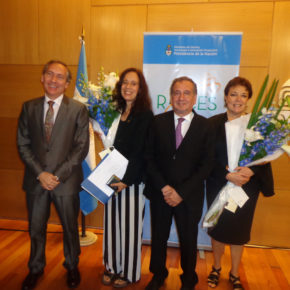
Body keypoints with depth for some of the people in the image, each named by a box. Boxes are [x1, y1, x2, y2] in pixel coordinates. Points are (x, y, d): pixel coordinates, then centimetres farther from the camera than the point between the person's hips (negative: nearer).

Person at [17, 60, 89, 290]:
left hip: (66, 181, -2)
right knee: (36, 228, 18)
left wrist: (58, 175, -15)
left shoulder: (78, 110, -4)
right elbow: (23, 144, 1)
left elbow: (81, 147, -8)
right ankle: (36, 268, 42)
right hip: (36, 180, 3)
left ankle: (72, 266, 40)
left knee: (70, 228, 15)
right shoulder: (29, 107, 5)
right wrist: (41, 173, -10)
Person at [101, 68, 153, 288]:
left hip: (132, 180, -5)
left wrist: (127, 180, -17)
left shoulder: (145, 115, -9)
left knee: (130, 226, 8)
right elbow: (112, 146, 13)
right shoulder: (116, 111, 9)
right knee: (112, 223, 14)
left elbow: (139, 152, -14)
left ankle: (129, 272, 28)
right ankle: (112, 267, 34)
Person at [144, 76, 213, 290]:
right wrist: (163, 187, -13)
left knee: (188, 241, 15)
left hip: (190, 197, -1)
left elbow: (206, 164, -8)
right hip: (160, 193, 2)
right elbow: (149, 158, -3)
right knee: (158, 237, 18)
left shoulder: (206, 126, -6)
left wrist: (181, 192, -14)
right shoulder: (158, 122, -1)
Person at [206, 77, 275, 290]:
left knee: (240, 231, 13)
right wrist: (227, 175, -20)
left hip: (247, 187, 1)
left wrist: (250, 171, -19)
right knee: (218, 228, 12)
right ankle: (216, 269, 37)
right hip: (218, 186, -1)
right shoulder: (213, 123, -5)